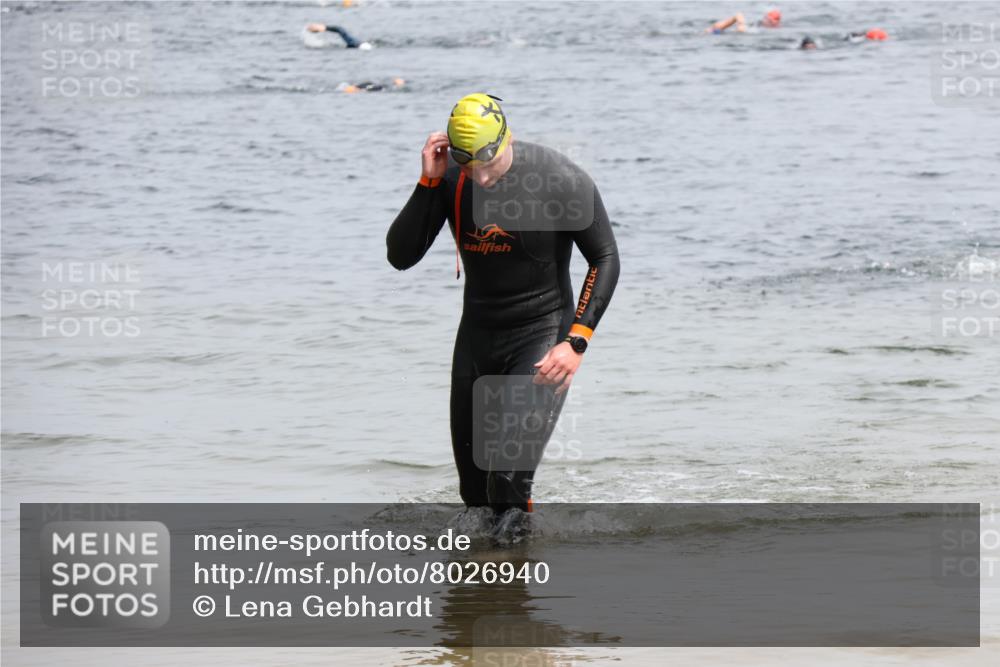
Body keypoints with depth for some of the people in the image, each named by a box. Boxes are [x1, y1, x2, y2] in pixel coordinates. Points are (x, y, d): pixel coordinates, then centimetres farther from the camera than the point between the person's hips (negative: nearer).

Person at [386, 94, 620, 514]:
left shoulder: (561, 181, -19)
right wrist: (428, 182, -21)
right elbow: (400, 256, -9)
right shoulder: (449, 179, -8)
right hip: (477, 334, 5)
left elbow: (604, 259, -10)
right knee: (474, 491, 10)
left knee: (509, 479, -21)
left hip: (542, 333, -5)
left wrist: (576, 342, -18)